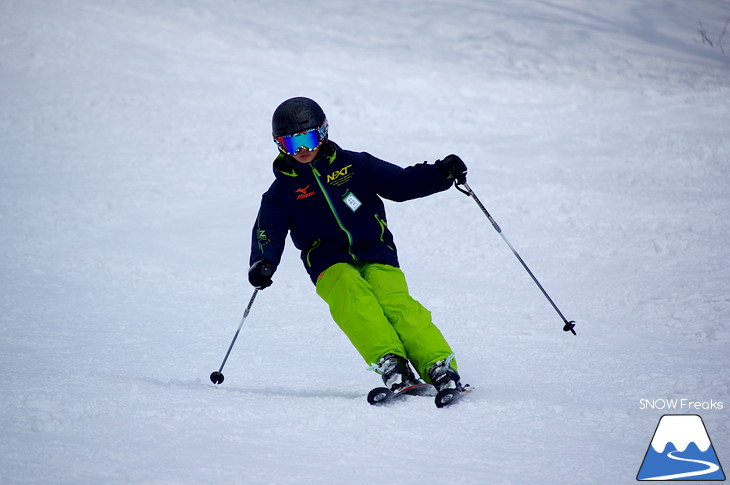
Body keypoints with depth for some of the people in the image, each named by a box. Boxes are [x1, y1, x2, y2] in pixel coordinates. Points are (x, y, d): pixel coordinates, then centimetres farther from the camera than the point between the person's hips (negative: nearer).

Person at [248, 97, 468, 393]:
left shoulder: (353, 165, 12)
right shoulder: (281, 192, 12)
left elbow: (400, 183, 9)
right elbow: (268, 233, 3)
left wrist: (441, 174, -6)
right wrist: (262, 264, -19)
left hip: (375, 254, 1)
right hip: (331, 264, 0)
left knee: (396, 303, -26)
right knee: (349, 293, -34)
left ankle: (440, 368, -35)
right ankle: (389, 362, -47)